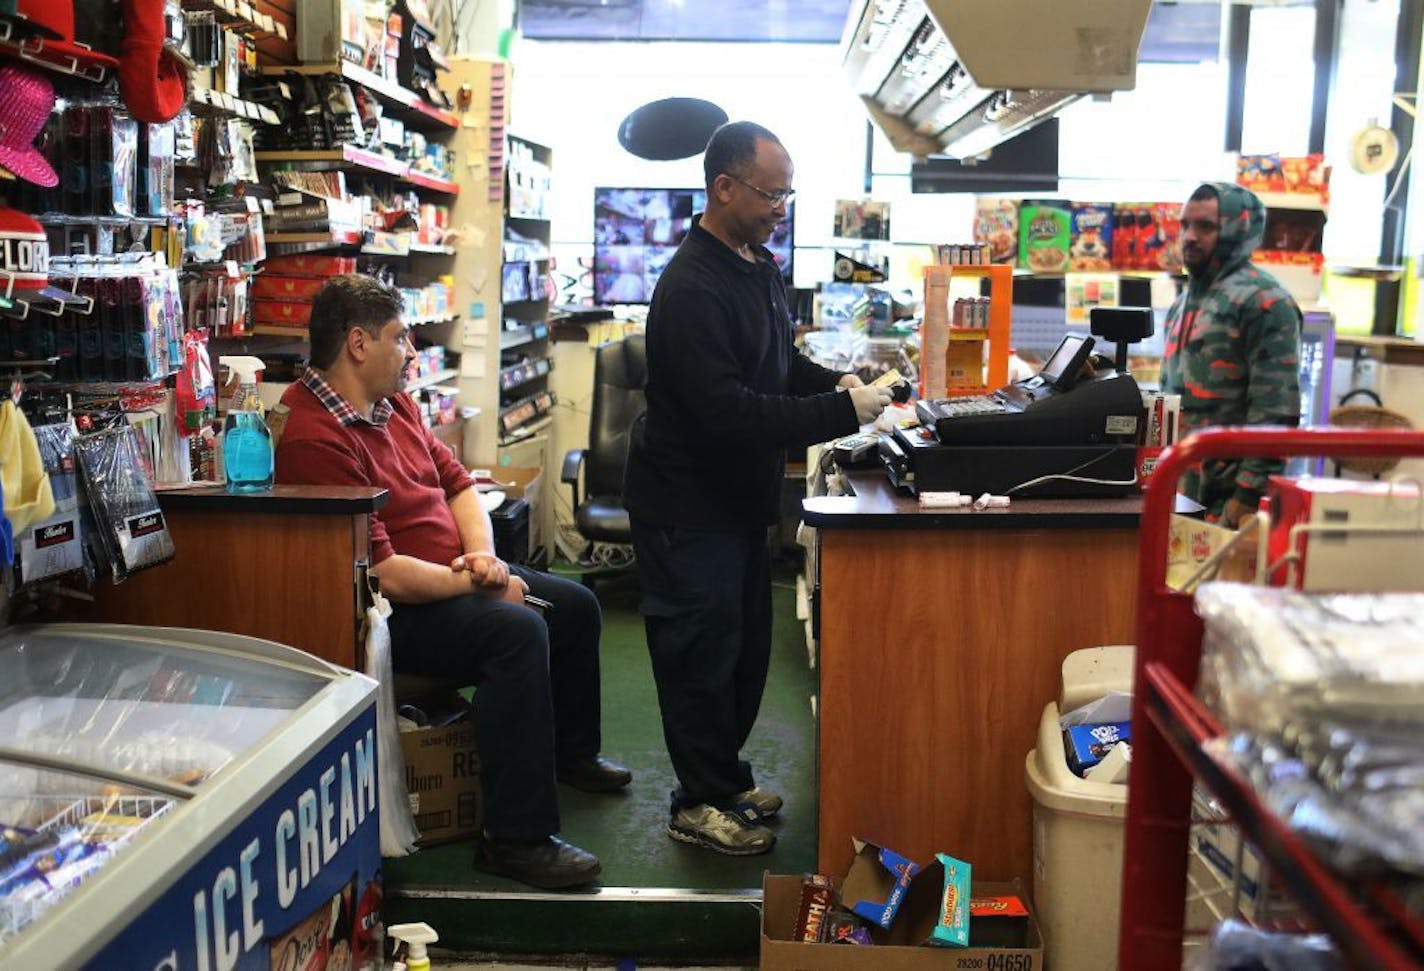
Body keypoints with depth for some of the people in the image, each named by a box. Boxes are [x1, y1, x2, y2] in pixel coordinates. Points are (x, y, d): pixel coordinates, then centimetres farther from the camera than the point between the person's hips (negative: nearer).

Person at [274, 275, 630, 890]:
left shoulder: (394, 405, 8)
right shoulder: (314, 438, -24)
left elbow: (457, 482, 15)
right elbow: (379, 571, -28)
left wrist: (484, 553, -5)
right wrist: (478, 584, -18)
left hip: (455, 577, 11)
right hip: (389, 610, -10)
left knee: (576, 605, 14)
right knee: (517, 630, -31)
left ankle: (571, 752, 39)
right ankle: (516, 839, -24)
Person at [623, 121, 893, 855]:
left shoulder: (759, 267, 8)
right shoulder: (691, 289, -23)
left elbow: (782, 362, 21)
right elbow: (730, 412, -30)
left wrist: (838, 383, 0)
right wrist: (843, 413, -27)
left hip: (740, 498, 10)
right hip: (689, 505, -10)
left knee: (746, 647, 18)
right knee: (702, 654, 2)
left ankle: (725, 777, 34)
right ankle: (701, 803, 18)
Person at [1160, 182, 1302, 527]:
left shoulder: (1263, 301, -11)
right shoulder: (1186, 301, 16)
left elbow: (1275, 411, -17)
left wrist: (1247, 498, -20)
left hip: (1226, 491, -8)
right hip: (1181, 484, 8)